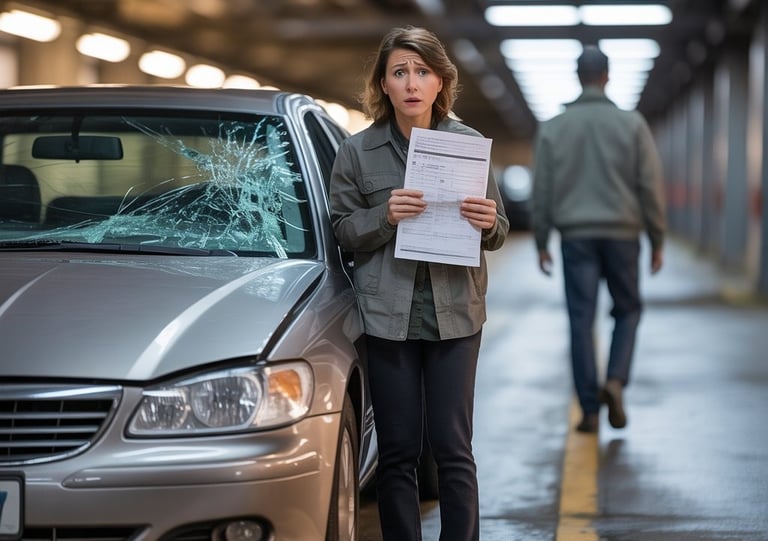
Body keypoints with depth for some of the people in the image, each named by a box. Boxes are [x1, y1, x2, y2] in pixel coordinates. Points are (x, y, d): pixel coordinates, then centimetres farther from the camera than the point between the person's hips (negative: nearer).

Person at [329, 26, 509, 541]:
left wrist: (488, 223, -14)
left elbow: (498, 233, 9)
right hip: (388, 314, 0)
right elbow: (343, 232, 2)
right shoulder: (357, 152, 0)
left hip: (456, 311, 0)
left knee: (453, 449, 2)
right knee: (397, 451, 5)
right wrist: (384, 216, -17)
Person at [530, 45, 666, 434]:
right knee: (628, 310, 16)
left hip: (576, 236, 1)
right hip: (622, 234, 0)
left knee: (581, 321, 3)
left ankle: (590, 410, 1)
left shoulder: (552, 128, 2)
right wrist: (657, 241, 4)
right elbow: (651, 186, -3)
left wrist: (541, 243, 9)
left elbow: (541, 191, 2)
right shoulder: (632, 124, -2)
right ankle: (615, 381, -6)